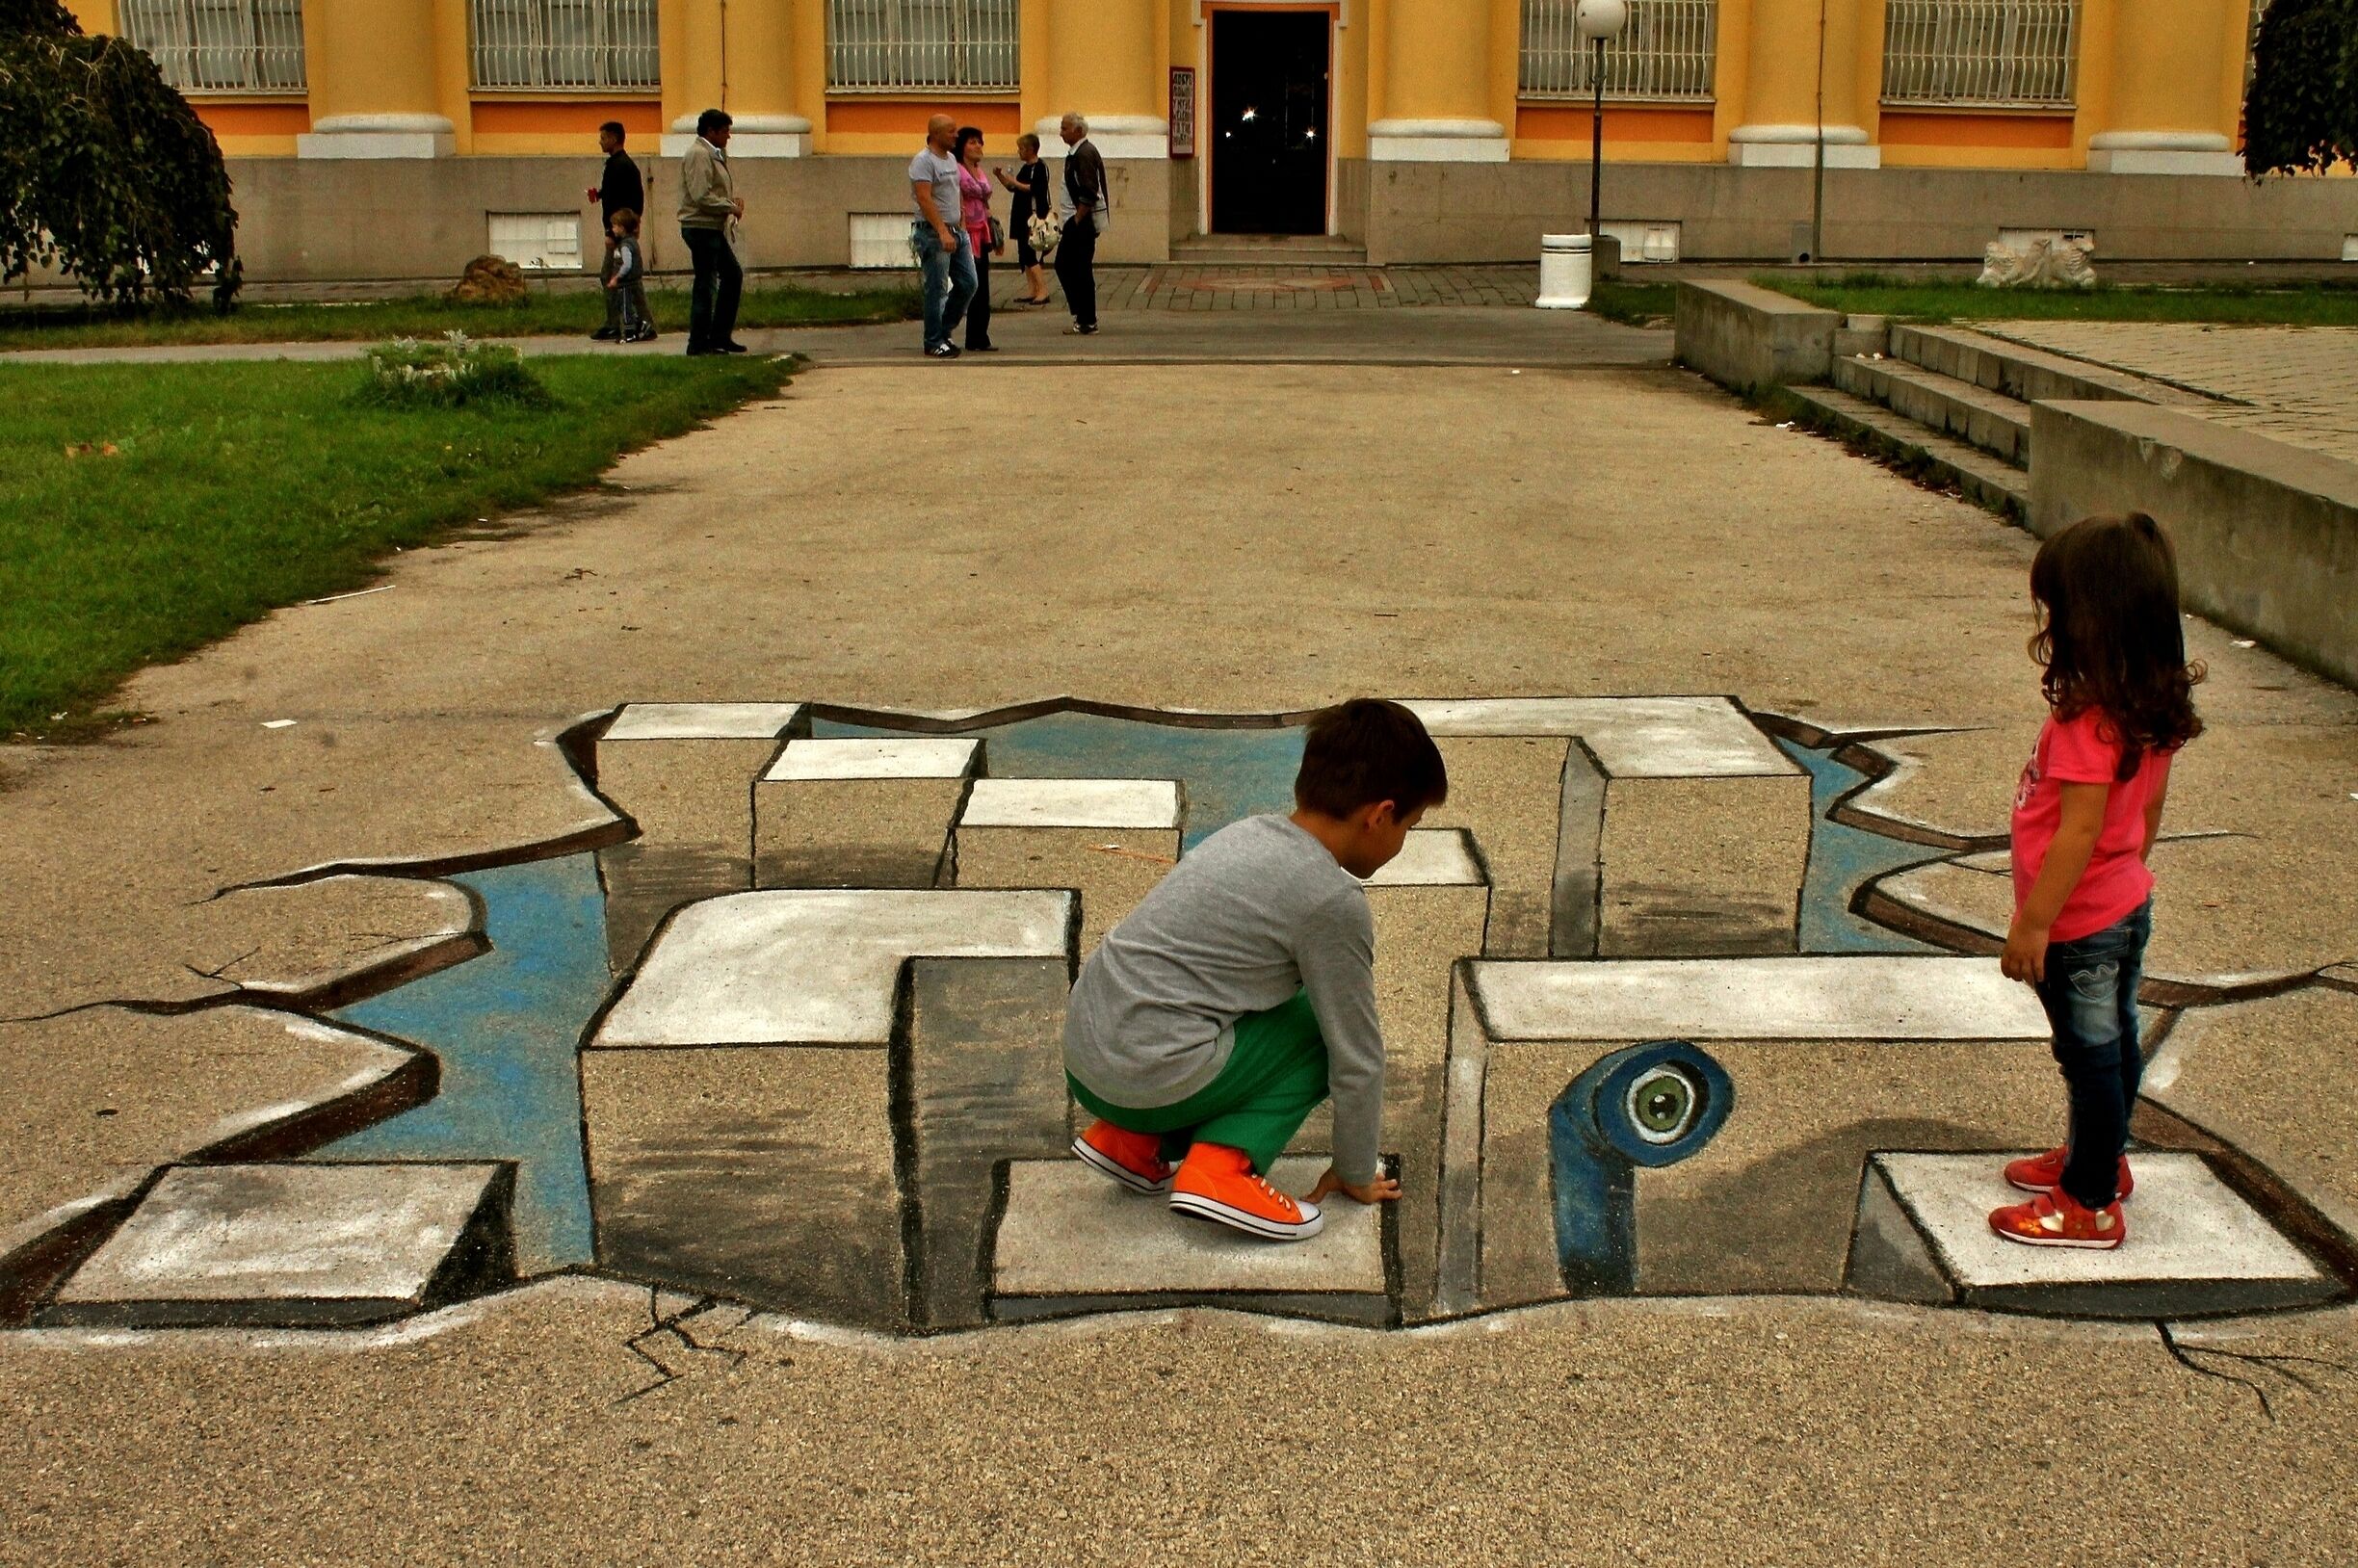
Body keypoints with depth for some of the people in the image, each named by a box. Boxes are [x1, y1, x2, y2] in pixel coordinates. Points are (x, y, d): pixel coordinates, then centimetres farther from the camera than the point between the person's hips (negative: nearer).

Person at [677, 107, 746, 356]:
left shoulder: (714, 154, 17)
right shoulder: (698, 154, -15)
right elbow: (702, 196, -23)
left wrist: (734, 198, 5)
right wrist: (731, 207, -14)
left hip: (713, 228, 11)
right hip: (701, 227, -11)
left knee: (733, 275, 15)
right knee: (706, 284, -7)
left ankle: (720, 335, 20)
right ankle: (699, 343, -3)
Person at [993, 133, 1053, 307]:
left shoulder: (1040, 167, -11)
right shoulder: (1025, 168, 17)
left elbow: (1035, 189, -23)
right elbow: (1013, 187, 24)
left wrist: (1016, 183, -19)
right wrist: (1000, 177, 10)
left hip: (1033, 217, -10)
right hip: (1021, 217, 10)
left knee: (1030, 255, -13)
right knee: (1024, 256, 10)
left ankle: (1043, 291, -12)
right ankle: (1031, 291, 15)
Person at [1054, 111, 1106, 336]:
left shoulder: (1085, 153, -16)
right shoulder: (1076, 153, 16)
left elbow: (1089, 193, -23)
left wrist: (1077, 220, -19)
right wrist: (1074, 220, 15)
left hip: (1084, 221, -11)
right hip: (1076, 219, 11)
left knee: (1081, 270, -6)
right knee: (1063, 265, 14)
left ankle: (1087, 322, 0)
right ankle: (1082, 315, 18)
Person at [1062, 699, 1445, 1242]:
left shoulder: (1251, 832, 14)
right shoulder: (1335, 903, -11)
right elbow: (1357, 1052, -2)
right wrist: (1356, 1173, 14)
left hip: (1081, 1051, 8)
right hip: (1151, 1079, -8)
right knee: (1320, 1027, 5)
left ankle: (1131, 1141, 16)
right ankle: (1222, 1166, -7)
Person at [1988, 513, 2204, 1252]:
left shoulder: (2090, 719, -28)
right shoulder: (2153, 706, -1)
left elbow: (2079, 832, -27)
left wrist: (2033, 922, -21)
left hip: (2081, 924, -9)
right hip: (2126, 906, 9)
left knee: (2091, 1056, 4)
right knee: (2113, 1046, 23)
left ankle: (2090, 1204, 17)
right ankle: (2101, 1157, 41)